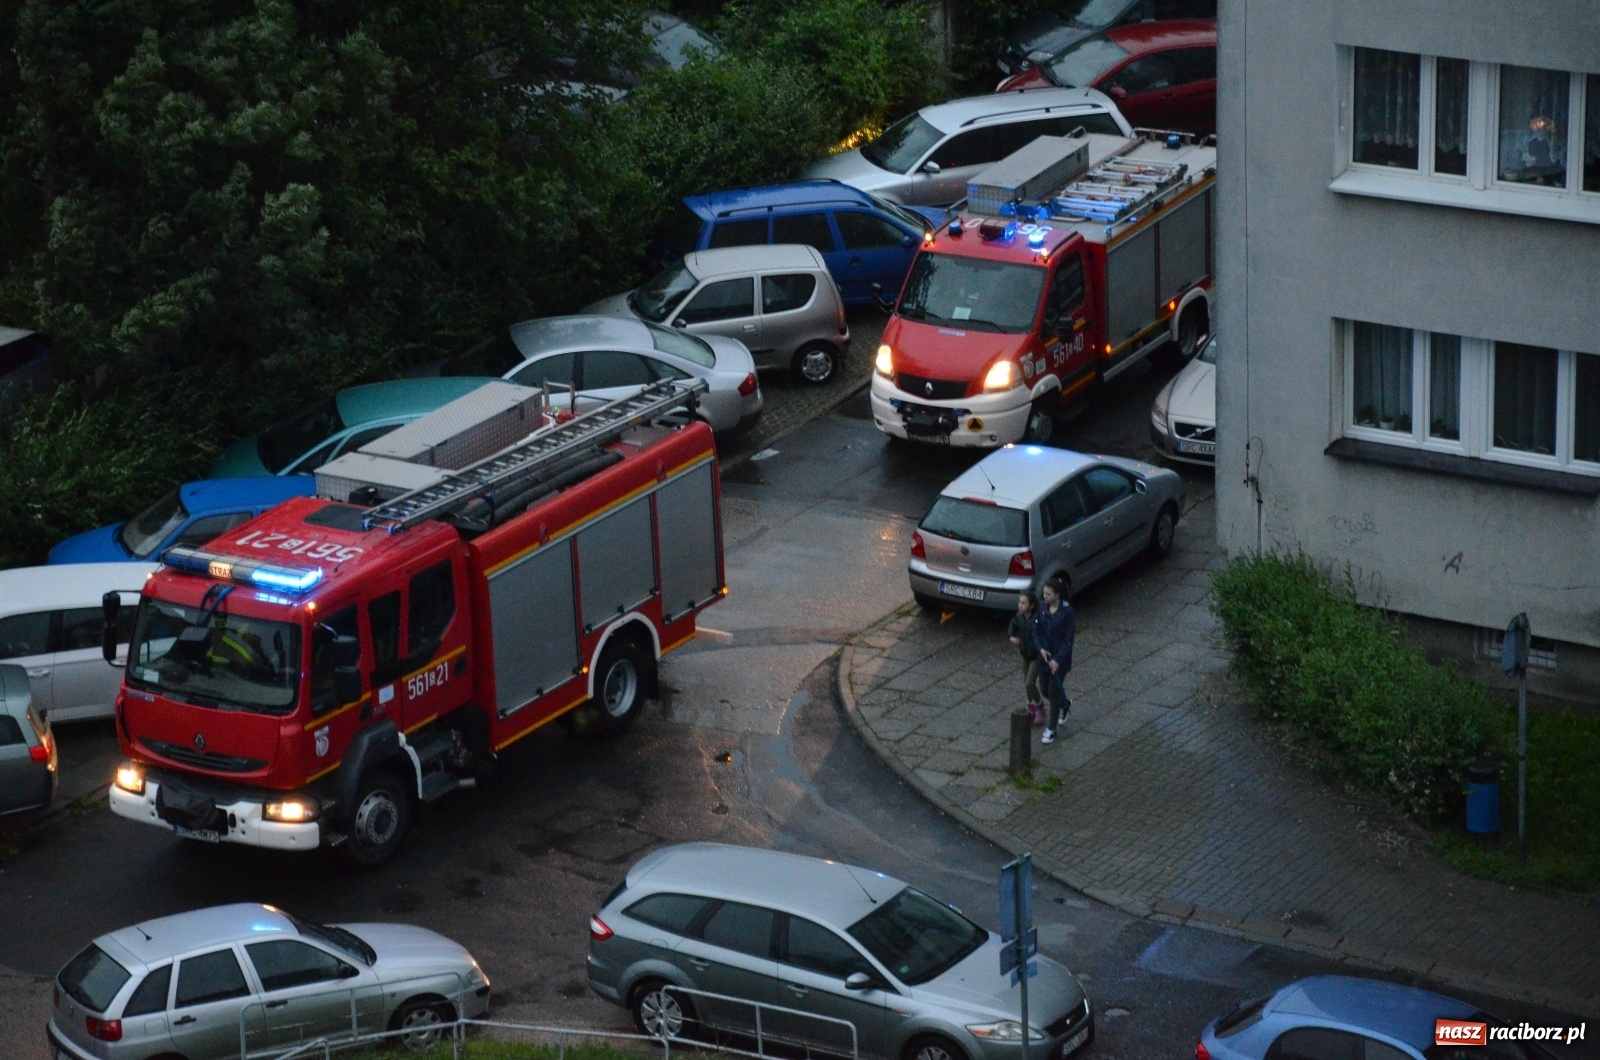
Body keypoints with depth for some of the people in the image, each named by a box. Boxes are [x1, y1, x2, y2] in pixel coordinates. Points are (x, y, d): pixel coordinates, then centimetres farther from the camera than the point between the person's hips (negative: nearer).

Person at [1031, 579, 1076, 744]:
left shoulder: (1067, 612, -19)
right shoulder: (1041, 609, -4)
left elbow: (1068, 639, -16)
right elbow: (1036, 630, 3)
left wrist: (1058, 659, -20)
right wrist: (1041, 648, -13)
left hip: (1061, 658, -6)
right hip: (1044, 655, 6)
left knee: (1054, 691, -3)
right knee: (1046, 690, 17)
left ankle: (1051, 729, 7)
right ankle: (1065, 705, 49)